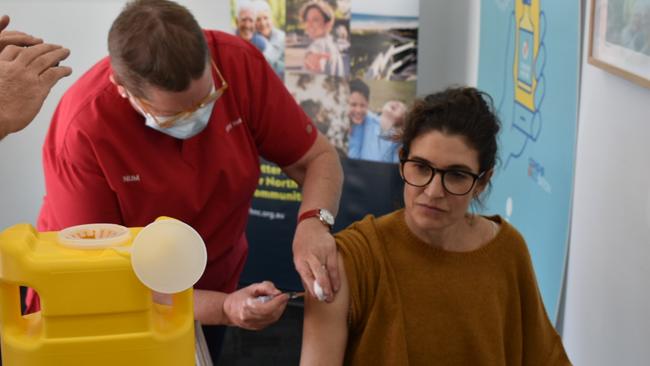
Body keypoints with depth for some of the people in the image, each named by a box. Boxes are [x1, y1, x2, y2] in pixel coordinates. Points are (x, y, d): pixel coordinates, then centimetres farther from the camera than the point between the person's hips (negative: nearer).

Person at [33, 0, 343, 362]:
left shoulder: (238, 62, -21)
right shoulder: (81, 132, -31)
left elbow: (319, 158, -11)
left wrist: (313, 222, -32)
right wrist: (224, 309, -36)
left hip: (210, 288, 3)